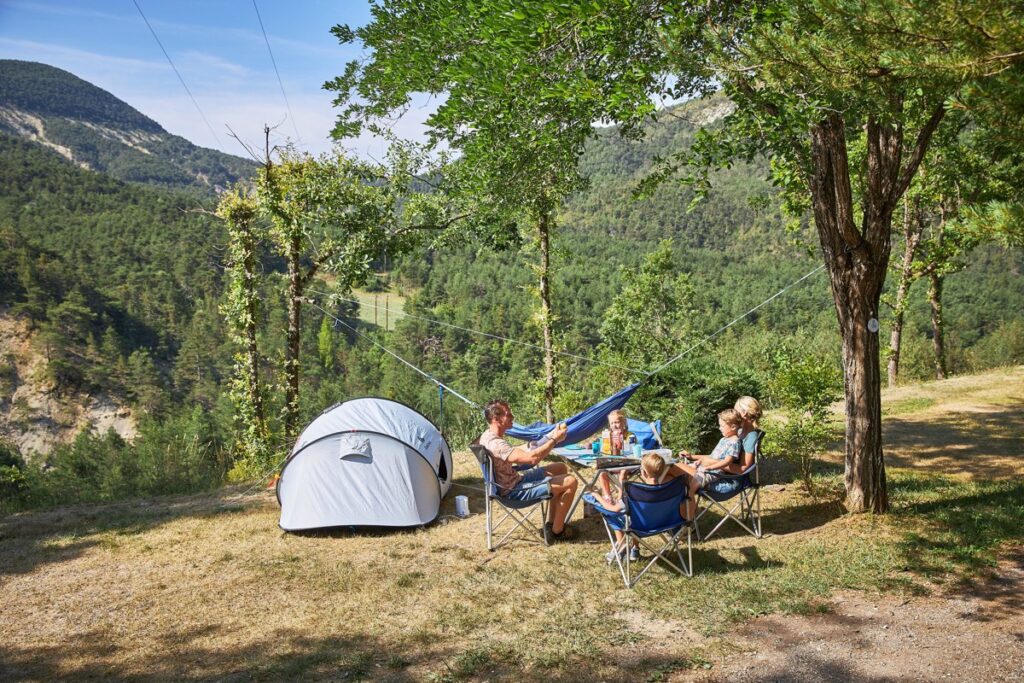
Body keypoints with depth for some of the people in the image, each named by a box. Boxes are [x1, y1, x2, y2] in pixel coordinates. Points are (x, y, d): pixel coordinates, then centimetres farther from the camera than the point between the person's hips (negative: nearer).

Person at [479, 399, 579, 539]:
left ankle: (551, 522, 24)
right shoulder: (494, 443, -29)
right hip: (514, 491, -11)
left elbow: (518, 450, 12)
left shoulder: (490, 436, 4)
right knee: (570, 482, -12)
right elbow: (532, 458, -34)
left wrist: (549, 437, 4)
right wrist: (554, 440, -20)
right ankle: (557, 530, 4)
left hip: (514, 479, 11)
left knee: (561, 467, 19)